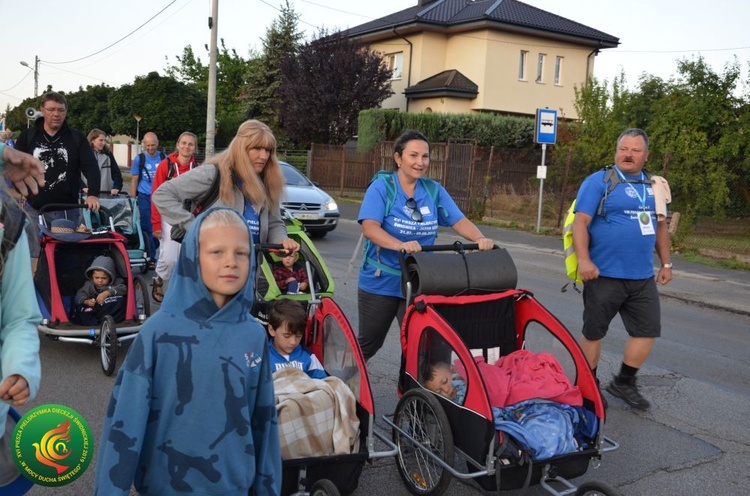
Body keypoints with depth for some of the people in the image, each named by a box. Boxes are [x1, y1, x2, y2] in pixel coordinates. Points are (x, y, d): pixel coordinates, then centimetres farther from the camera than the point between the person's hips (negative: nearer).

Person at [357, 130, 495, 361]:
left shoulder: (435, 191, 3)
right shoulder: (381, 188, -11)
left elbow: (459, 220, -2)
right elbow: (370, 227, -24)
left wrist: (480, 239, -23)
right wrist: (400, 245, -41)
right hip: (380, 283, -3)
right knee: (369, 343, 14)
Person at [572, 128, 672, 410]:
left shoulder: (654, 186, 12)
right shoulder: (599, 181, -7)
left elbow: (660, 226, 20)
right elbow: (580, 222, -14)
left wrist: (666, 263, 18)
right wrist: (584, 260, -23)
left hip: (643, 278, 6)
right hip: (603, 275, -5)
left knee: (647, 331, 7)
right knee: (593, 332, 6)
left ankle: (624, 383, 24)